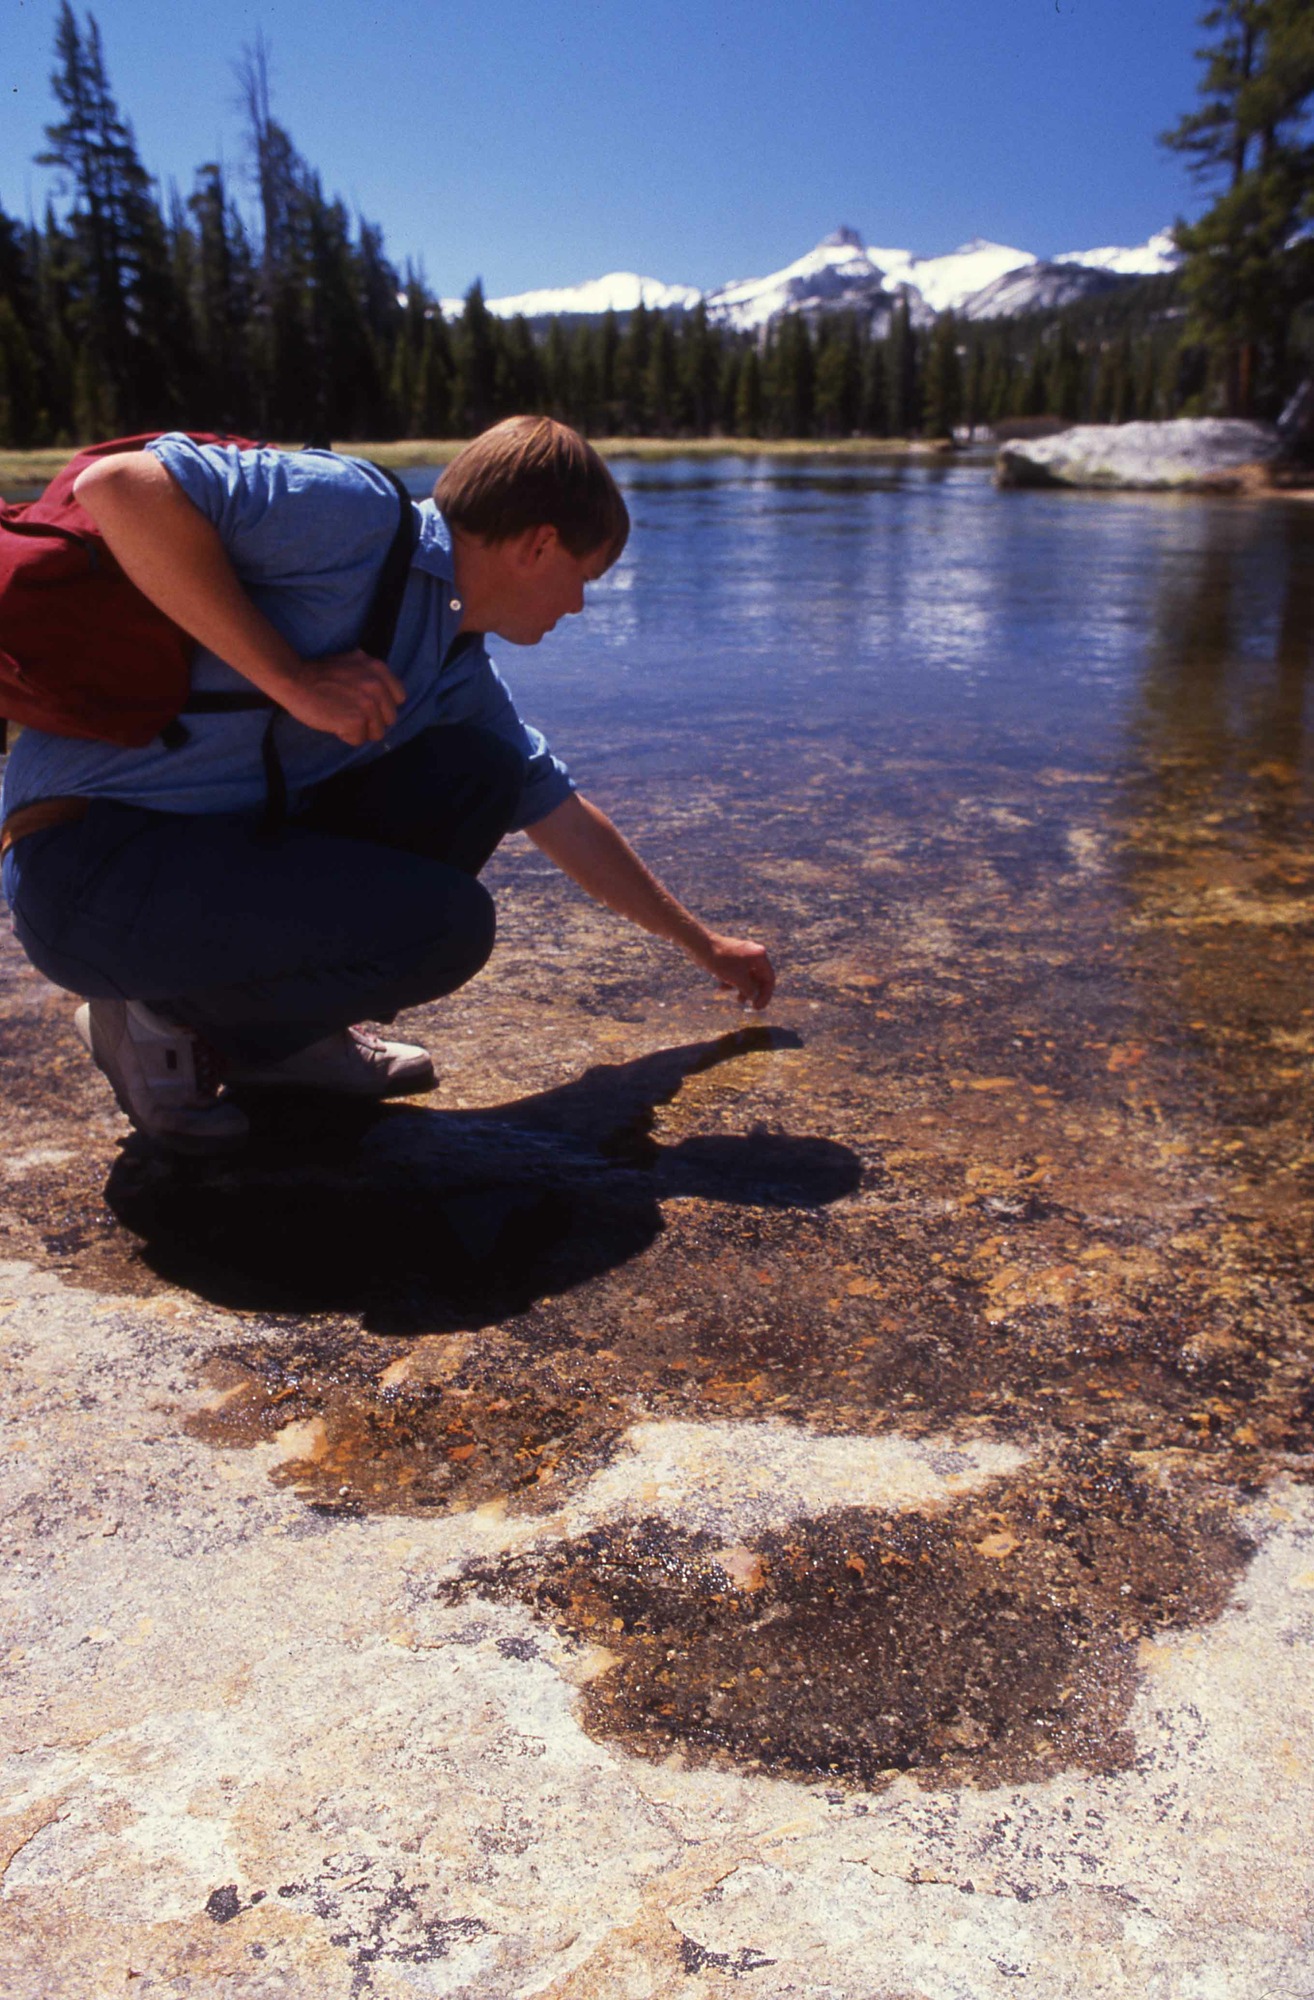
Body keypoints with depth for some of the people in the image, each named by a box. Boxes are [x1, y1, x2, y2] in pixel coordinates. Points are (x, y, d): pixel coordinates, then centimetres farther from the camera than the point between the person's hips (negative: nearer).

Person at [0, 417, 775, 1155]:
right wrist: (292, 679, -22)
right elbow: (115, 484, -22)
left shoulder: (465, 678, 11)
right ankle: (169, 1019, 1)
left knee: (479, 771, 1)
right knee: (447, 923, -20)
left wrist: (703, 944, 30)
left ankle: (278, 1031, 8)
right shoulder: (357, 511, -13)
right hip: (89, 854, -8)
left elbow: (570, 822, 22)